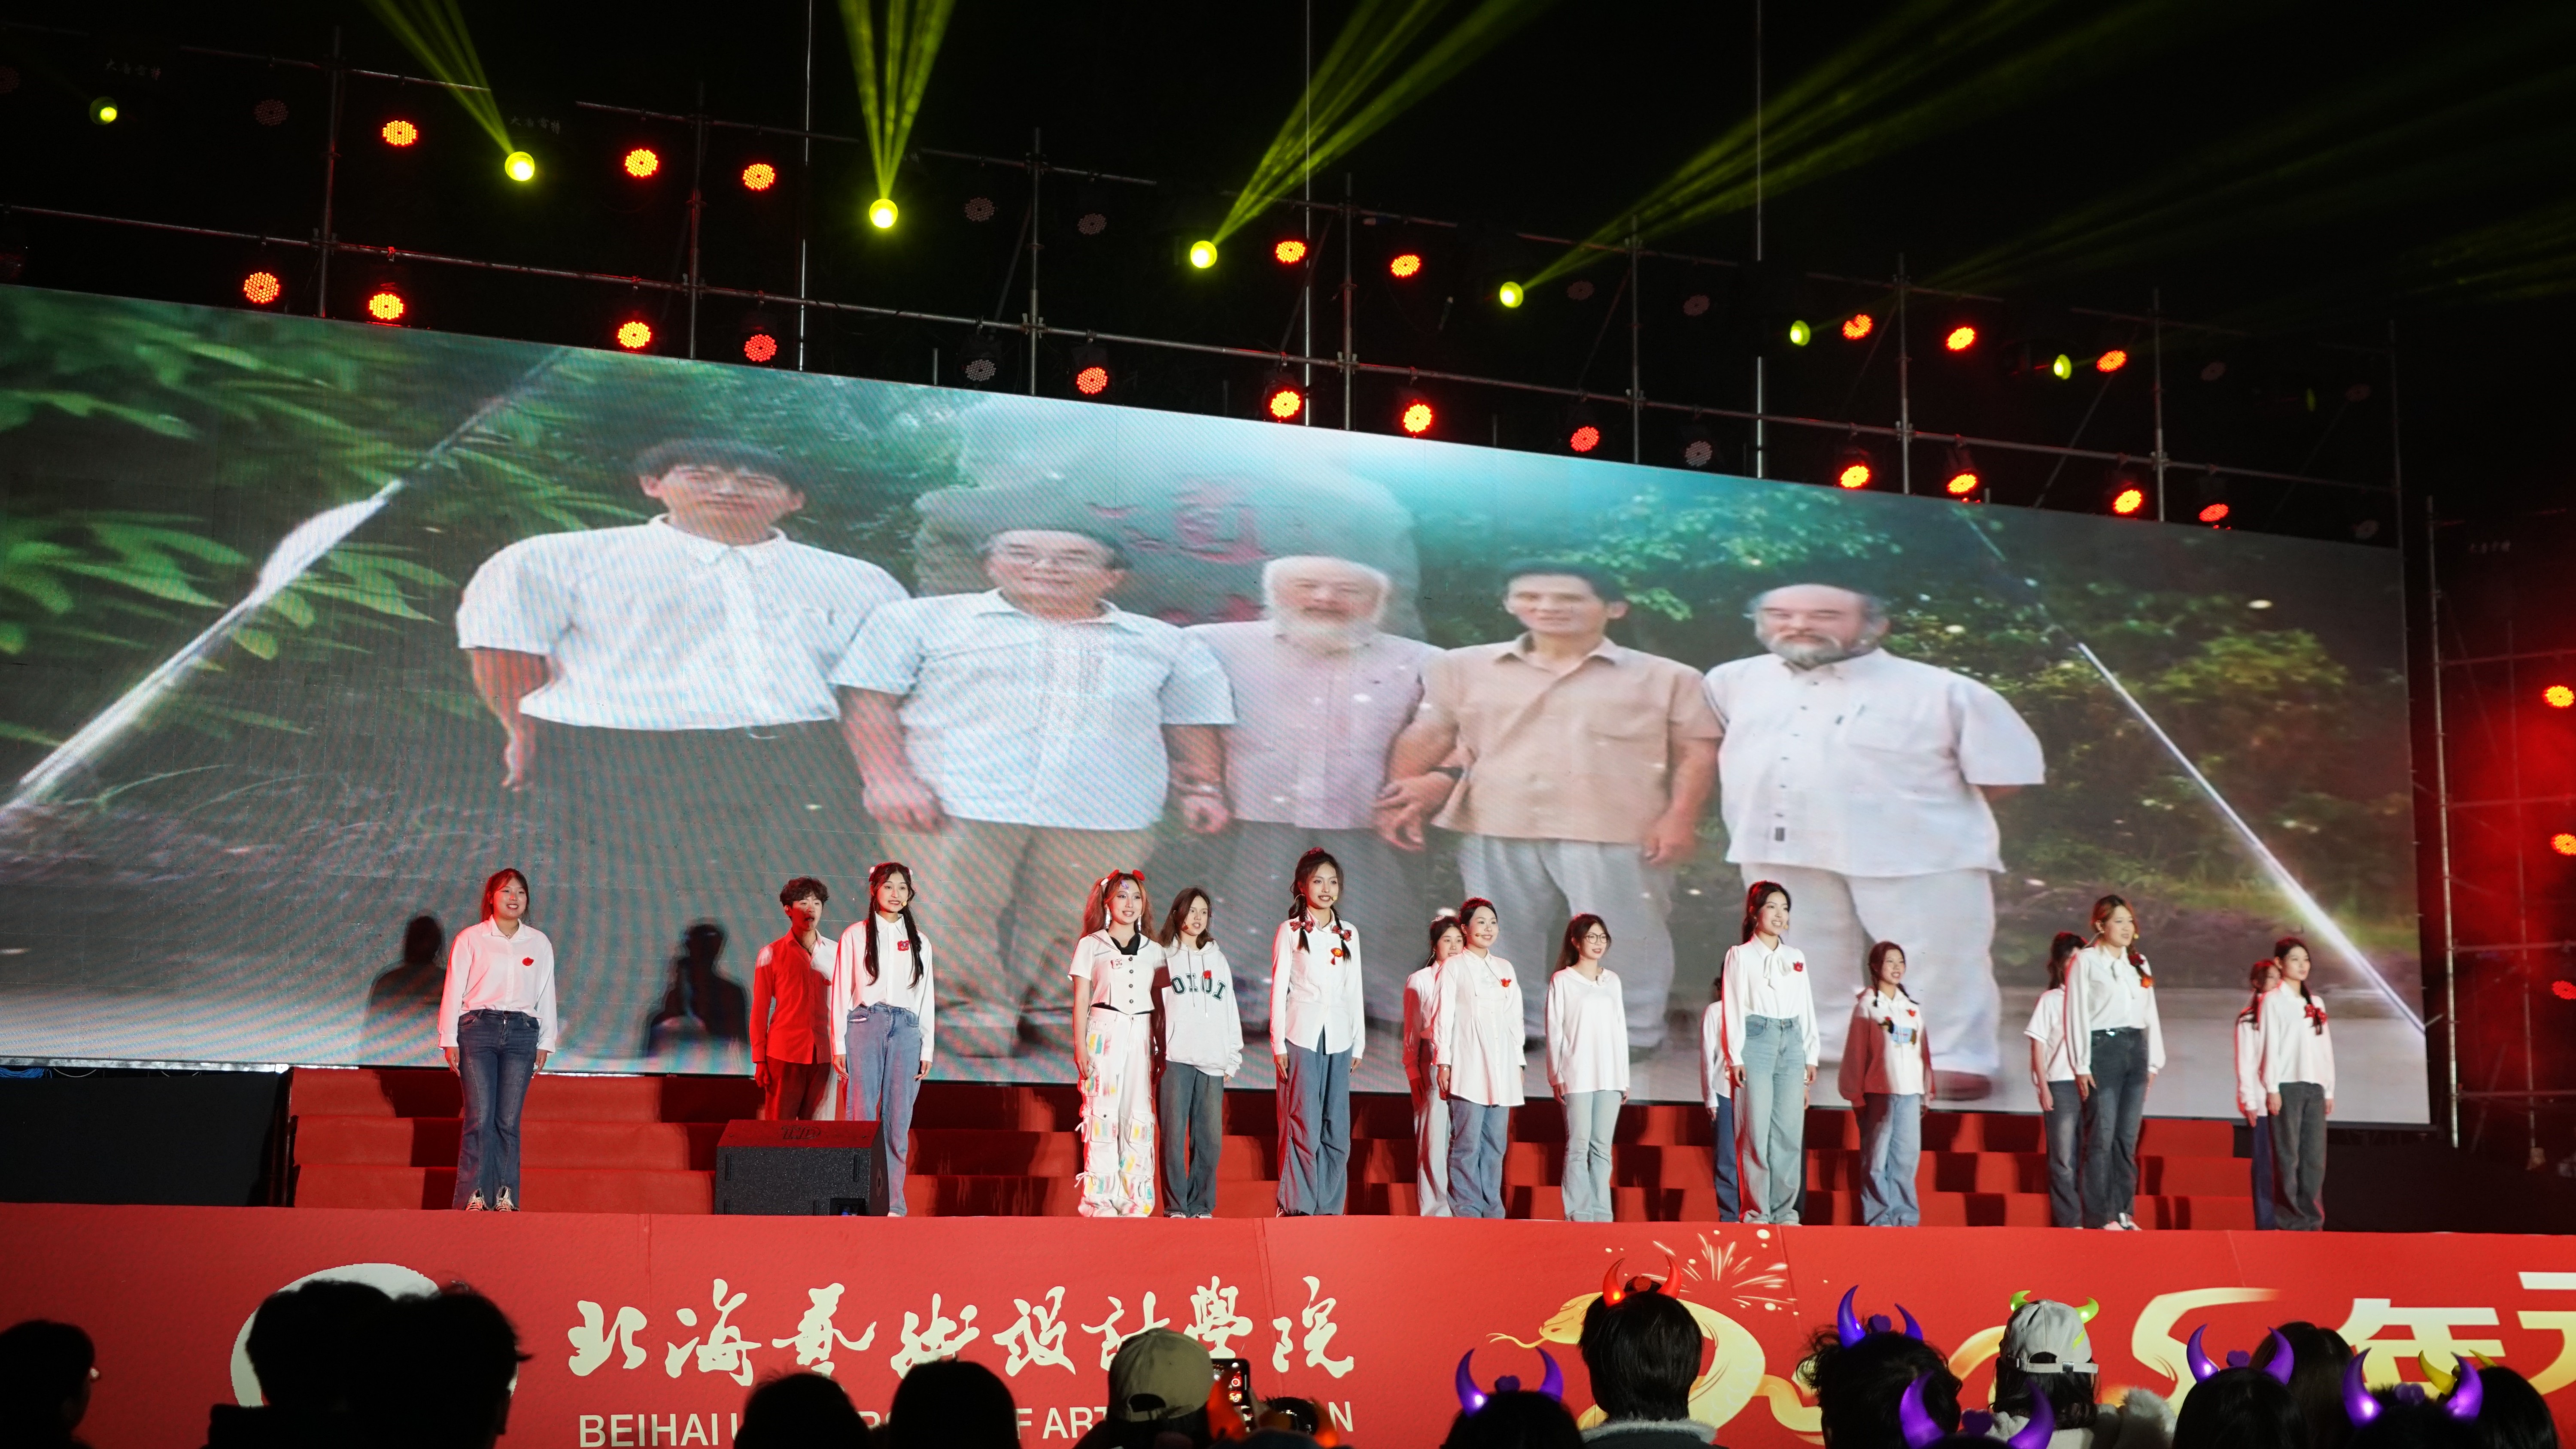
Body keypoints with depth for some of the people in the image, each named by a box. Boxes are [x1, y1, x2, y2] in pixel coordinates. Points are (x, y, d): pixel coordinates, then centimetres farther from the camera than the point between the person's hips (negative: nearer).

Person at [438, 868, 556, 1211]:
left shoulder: (540, 943, 13)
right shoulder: (470, 939, 6)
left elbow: (547, 996, 14)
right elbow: (453, 991, 6)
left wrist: (545, 1044, 10)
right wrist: (449, 1040, 1)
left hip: (521, 1032, 2)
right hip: (478, 1029, -2)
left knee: (508, 1120, -4)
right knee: (480, 1116, -9)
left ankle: (506, 1196, 0)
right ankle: (474, 1196, -6)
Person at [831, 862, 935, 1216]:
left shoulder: (919, 942, 15)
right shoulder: (856, 936, 8)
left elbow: (927, 997, 15)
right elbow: (841, 991, 5)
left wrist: (928, 1049, 8)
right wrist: (839, 1044, -2)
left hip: (906, 1028, 2)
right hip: (865, 1024, -2)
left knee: (898, 1119, -2)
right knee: (861, 1114, -8)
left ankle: (894, 1203, 0)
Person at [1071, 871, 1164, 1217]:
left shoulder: (1154, 950, 13)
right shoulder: (1090, 945, 6)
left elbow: (1160, 1004, 12)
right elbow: (1081, 1000, 3)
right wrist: (1080, 1044, -5)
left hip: (1141, 1036, 2)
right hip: (1104, 1033, -2)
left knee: (1139, 1116, -1)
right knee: (1103, 1112, -6)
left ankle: (1136, 1199, 4)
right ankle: (1100, 1199, -2)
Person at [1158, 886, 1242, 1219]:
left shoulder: (1217, 958, 19)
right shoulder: (1164, 956, 8)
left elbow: (1230, 1009, 19)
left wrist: (1233, 1057, 13)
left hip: (1212, 1062, 3)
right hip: (1176, 1058, -3)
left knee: (1210, 1138, -1)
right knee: (1174, 1135, -5)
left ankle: (1202, 1205, 7)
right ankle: (1177, 1206, 1)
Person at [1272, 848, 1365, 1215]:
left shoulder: (1349, 935, 12)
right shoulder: (1290, 932, 3)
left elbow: (1354, 992, 15)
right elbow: (1278, 990, 0)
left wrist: (1359, 1043, 11)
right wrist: (1279, 1045, -6)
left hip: (1339, 1039, 3)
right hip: (1302, 1036, -3)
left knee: (1337, 1128, 1)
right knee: (1303, 1125, -8)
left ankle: (1329, 1208, 6)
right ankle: (1296, 1207, -3)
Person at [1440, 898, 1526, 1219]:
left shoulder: (1506, 969, 18)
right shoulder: (1454, 967, 4)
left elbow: (1515, 1019, 19)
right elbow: (1444, 1016, -1)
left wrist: (1518, 1061, 14)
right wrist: (1443, 1062, -7)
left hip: (1501, 1067, 5)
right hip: (1468, 1066, -5)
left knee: (1496, 1142, 3)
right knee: (1467, 1142, -9)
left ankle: (1491, 1209, 7)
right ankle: (1465, 1210, -6)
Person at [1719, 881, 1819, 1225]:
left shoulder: (1796, 958, 16)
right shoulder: (1741, 956, 3)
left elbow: (1807, 1009, 17)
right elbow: (1734, 1008, -2)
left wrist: (1811, 1056, 11)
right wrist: (1735, 1057, -9)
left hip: (1792, 1042, 4)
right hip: (1756, 1040, -4)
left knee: (1790, 1131, 1)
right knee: (1756, 1131, -6)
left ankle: (1784, 1210, 7)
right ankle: (1757, 1212, -1)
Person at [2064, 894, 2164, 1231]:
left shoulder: (2139, 964, 16)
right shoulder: (2085, 961, -1)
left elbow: (2150, 1013, 18)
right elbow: (2077, 1014, -5)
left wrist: (2153, 1060, 11)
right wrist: (2082, 1065, -9)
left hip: (2136, 1049, 5)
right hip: (2103, 1049, -5)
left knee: (2128, 1137, 6)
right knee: (2102, 1136, -7)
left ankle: (2123, 1212, 11)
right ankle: (2099, 1216, -4)